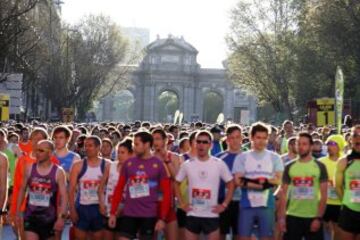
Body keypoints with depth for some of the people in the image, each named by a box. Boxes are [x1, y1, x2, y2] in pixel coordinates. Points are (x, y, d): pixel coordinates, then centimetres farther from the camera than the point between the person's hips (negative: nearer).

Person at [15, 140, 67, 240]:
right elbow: (22, 190, 9)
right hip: (31, 216, 1)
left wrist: (61, 217, -18)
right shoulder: (29, 169, 0)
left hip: (49, 218, -1)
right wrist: (18, 212, 7)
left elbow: (63, 196, -9)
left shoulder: (58, 172, -7)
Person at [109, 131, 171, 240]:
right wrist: (113, 212, 3)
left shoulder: (158, 164, -3)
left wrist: (162, 218, -9)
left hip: (149, 215, -2)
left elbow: (166, 193, -4)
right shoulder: (128, 163, 4)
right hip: (128, 214, 2)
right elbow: (119, 189, 8)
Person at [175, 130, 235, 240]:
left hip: (211, 215, -1)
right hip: (192, 215, 2)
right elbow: (176, 184, 13)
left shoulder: (219, 164, -3)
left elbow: (231, 184, 4)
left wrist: (224, 205, -3)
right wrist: (181, 203, 4)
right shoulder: (187, 165, 1)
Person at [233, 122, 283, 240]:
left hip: (267, 205, 1)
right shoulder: (242, 157, 2)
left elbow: (278, 180, -5)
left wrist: (257, 181, -15)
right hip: (247, 205, 0)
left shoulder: (274, 157, 5)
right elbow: (238, 181, -7)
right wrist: (262, 185, -17)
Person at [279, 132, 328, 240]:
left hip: (313, 217, -1)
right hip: (292, 216, 2)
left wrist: (319, 218, -10)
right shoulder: (289, 167, 5)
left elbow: (324, 195, -2)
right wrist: (281, 217, -2)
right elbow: (283, 194, 5)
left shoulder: (320, 167, 0)